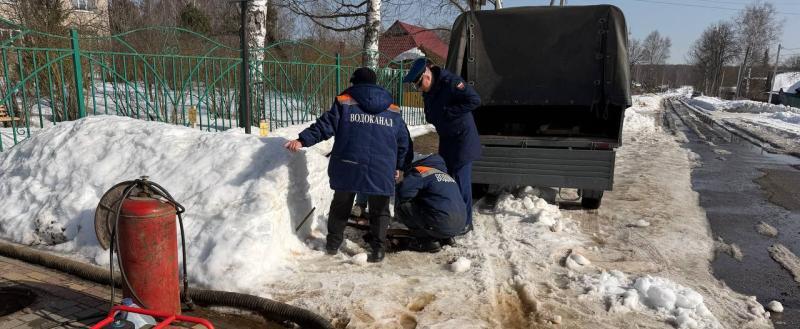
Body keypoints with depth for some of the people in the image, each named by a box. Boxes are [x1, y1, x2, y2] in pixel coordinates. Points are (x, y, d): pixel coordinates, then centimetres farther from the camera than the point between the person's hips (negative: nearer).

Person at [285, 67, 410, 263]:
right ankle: (378, 249, 8)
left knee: (341, 206, 17)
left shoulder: (344, 102, 4)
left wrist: (303, 140, -3)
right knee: (379, 210, 13)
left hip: (348, 167, -1)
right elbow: (403, 141, 16)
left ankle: (333, 243, 26)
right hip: (382, 170, 1)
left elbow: (325, 125, -5)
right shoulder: (393, 110, 13)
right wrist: (398, 166, 26)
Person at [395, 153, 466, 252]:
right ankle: (445, 238, 17)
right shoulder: (445, 175, 24)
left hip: (442, 225, -9)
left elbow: (403, 192, -18)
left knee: (402, 207, -2)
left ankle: (427, 241, -1)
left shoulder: (420, 172, -1)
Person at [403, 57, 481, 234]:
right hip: (446, 139, 9)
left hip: (462, 138, -8)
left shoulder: (451, 82, -20)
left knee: (461, 180, -8)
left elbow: (474, 100, -25)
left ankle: (465, 222, 1)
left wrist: (448, 112, -23)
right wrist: (432, 116, -3)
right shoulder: (428, 92, 6)